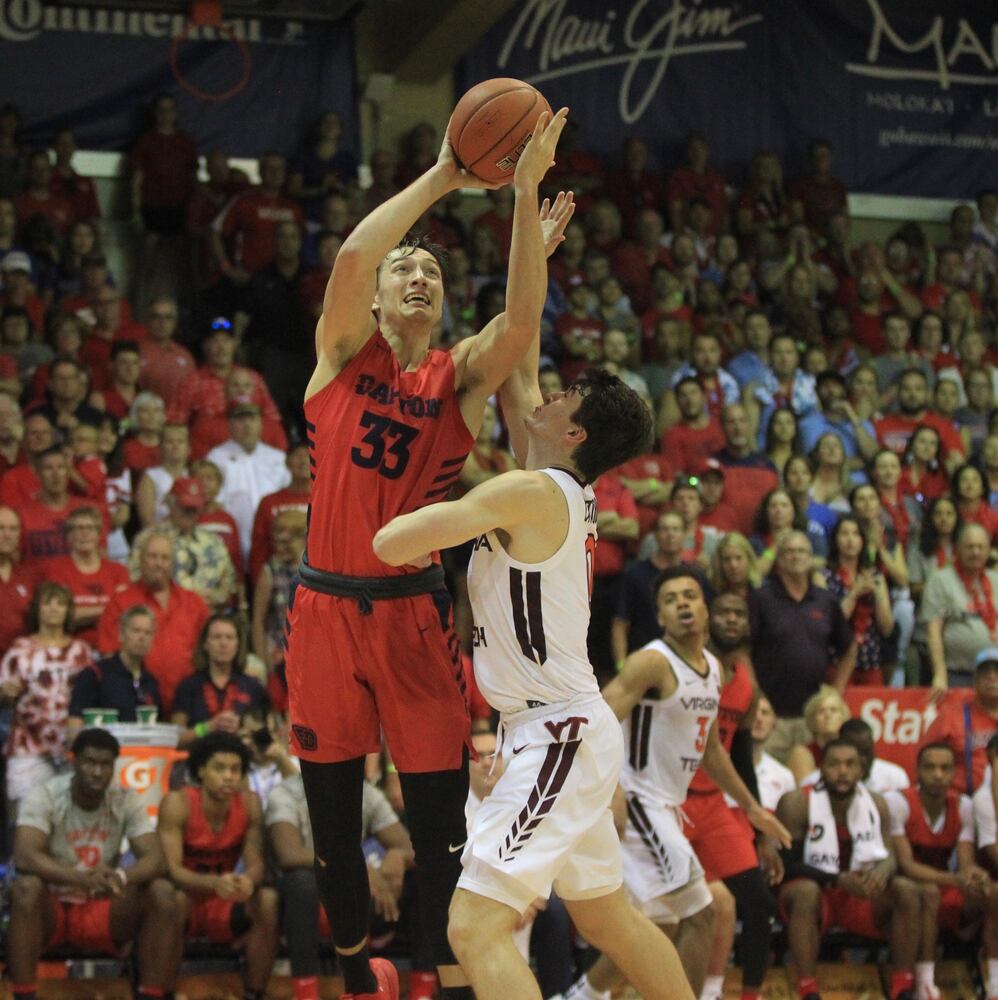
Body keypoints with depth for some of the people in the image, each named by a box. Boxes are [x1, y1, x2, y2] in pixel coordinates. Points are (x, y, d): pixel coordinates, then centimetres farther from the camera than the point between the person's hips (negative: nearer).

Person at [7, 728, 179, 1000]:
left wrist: (121, 876, -40)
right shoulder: (44, 796, -16)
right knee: (26, 888, -36)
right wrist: (82, 879, -46)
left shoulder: (127, 800, -6)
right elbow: (24, 857, -31)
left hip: (102, 909, 3)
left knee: (163, 893, -22)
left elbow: (155, 859, -16)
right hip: (51, 908, -3)